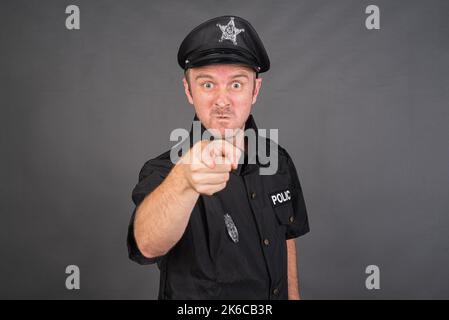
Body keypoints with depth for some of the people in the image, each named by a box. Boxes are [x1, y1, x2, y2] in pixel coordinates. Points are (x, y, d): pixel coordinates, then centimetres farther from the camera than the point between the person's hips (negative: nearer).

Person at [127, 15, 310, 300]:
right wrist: (183, 180, -63)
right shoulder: (164, 171, -25)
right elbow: (148, 244, -46)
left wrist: (293, 295, 5)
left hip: (278, 293, 4)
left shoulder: (278, 159, -8)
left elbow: (286, 236, 6)